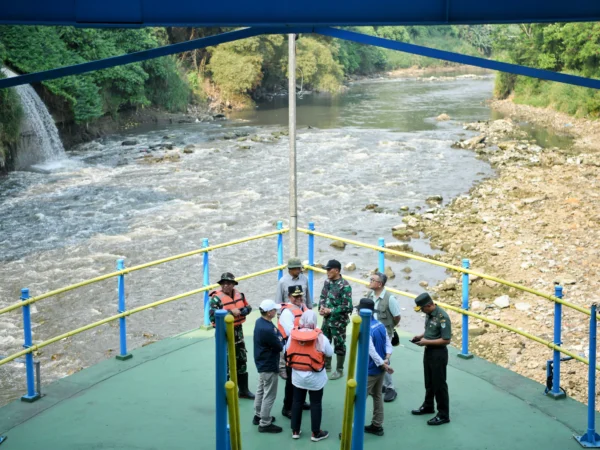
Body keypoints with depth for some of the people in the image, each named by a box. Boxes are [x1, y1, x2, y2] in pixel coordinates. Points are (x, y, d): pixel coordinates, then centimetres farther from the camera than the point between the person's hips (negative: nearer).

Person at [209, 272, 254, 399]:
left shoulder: (239, 295, 4)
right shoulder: (216, 298, -17)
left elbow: (248, 307, 7)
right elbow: (212, 316, -28)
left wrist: (240, 311, -16)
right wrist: (231, 313, -29)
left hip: (238, 332, 7)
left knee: (242, 361, 16)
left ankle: (244, 390, 30)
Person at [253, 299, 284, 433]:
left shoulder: (260, 322, -2)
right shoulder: (267, 329, -32)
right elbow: (280, 347, -20)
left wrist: (277, 336, -10)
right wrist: (280, 337, -3)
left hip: (262, 363, 10)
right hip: (269, 366, -10)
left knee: (261, 390, 23)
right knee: (269, 395, 2)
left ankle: (258, 416, 38)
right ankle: (265, 424, 10)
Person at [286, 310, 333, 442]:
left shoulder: (293, 335, -13)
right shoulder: (320, 337, -21)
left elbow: (287, 350, 3)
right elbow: (330, 353, -7)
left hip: (297, 376, 3)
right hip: (315, 377, -3)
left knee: (297, 402, 18)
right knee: (316, 403, 13)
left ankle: (295, 431, 29)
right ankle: (316, 433, 23)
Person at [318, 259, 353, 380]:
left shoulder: (344, 286, -20)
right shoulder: (327, 282, 3)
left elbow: (347, 306, -21)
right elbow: (322, 296, 14)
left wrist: (330, 311, -20)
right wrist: (321, 307, -6)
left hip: (338, 321, -8)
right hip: (327, 319, 8)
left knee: (339, 345, 5)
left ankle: (339, 370, 18)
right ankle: (326, 365, 36)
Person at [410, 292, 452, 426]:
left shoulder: (442, 317, -24)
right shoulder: (429, 314, 3)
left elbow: (446, 340, -24)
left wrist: (426, 342, -23)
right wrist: (421, 336, 0)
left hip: (438, 354, -9)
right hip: (429, 351, 9)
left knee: (439, 384, 0)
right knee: (429, 382, 22)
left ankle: (443, 415, 9)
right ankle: (428, 406, 39)